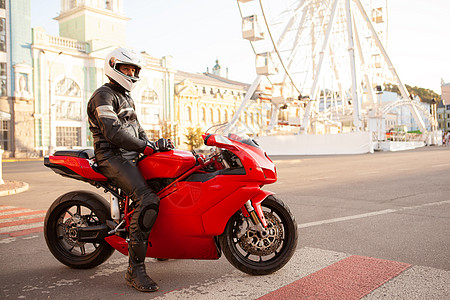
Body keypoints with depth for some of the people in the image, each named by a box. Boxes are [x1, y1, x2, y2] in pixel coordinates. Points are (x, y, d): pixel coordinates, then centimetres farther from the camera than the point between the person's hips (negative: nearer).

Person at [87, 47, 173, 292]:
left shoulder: (127, 98, 26)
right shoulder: (103, 95, -6)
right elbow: (114, 132, -20)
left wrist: (156, 147, 9)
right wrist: (147, 147, -23)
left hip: (132, 155, 10)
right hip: (113, 157, -10)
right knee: (147, 200, -29)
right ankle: (135, 269, -25)